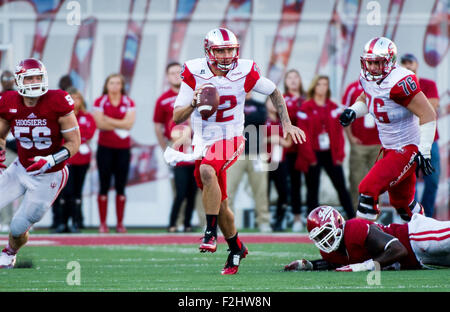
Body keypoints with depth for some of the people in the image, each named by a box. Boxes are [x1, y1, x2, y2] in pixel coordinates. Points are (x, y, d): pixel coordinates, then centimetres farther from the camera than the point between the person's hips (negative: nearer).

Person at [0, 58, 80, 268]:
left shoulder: (57, 103, -21)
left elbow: (74, 142, -14)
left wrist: (50, 161, -27)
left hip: (49, 177, -4)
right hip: (21, 169, 4)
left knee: (19, 227, 1)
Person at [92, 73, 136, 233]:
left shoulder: (128, 103, 6)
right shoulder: (100, 102, 2)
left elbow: (129, 123, -7)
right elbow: (100, 124, -9)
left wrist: (109, 120, -9)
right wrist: (120, 126, -9)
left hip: (123, 149, 1)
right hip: (105, 148, -1)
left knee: (121, 187, 2)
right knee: (104, 186, -2)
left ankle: (120, 223, 6)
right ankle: (103, 223, 2)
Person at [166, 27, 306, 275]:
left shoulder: (244, 72, -9)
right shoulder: (194, 73, -8)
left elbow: (273, 92, 10)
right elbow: (177, 117, -7)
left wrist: (286, 123, 5)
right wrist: (193, 104, -27)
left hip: (230, 140, -3)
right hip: (203, 143, 3)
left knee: (207, 171, -33)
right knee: (220, 203, 9)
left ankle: (211, 233, -25)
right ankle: (236, 248, 32)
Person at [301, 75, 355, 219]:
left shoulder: (334, 108, 9)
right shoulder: (306, 107, -2)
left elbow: (339, 132, 7)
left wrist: (340, 153, -1)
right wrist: (308, 155, -12)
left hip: (331, 154, 3)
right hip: (314, 154, -3)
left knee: (341, 186, 4)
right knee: (313, 189, 2)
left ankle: (352, 217, 8)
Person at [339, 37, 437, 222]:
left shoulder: (400, 82, -26)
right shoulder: (368, 79, 1)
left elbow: (428, 115, -24)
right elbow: (365, 99, 24)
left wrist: (424, 152, -26)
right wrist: (353, 111, 1)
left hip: (408, 149, -9)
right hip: (389, 148, 9)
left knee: (369, 189, -18)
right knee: (401, 203, 20)